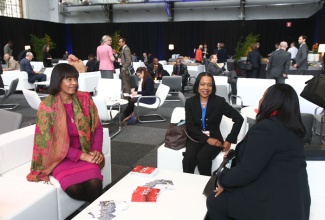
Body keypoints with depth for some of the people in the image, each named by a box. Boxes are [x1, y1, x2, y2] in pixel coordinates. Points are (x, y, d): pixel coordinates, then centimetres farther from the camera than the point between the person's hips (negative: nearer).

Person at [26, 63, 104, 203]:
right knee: (74, 188, -28)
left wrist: (96, 150, -12)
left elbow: (97, 127, 5)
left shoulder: (85, 99, -1)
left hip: (86, 152, 2)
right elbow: (52, 141, -12)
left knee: (94, 184, -26)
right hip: (60, 156, -2)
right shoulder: (47, 106, -11)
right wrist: (82, 156, -18)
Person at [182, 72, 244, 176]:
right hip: (196, 138, 2)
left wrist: (229, 140, -11)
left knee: (202, 157, -30)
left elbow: (239, 119, -5)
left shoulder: (219, 101, -5)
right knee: (188, 157, -28)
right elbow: (190, 126, -4)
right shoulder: (190, 102, -1)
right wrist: (207, 139, -17)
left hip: (214, 138, -1)